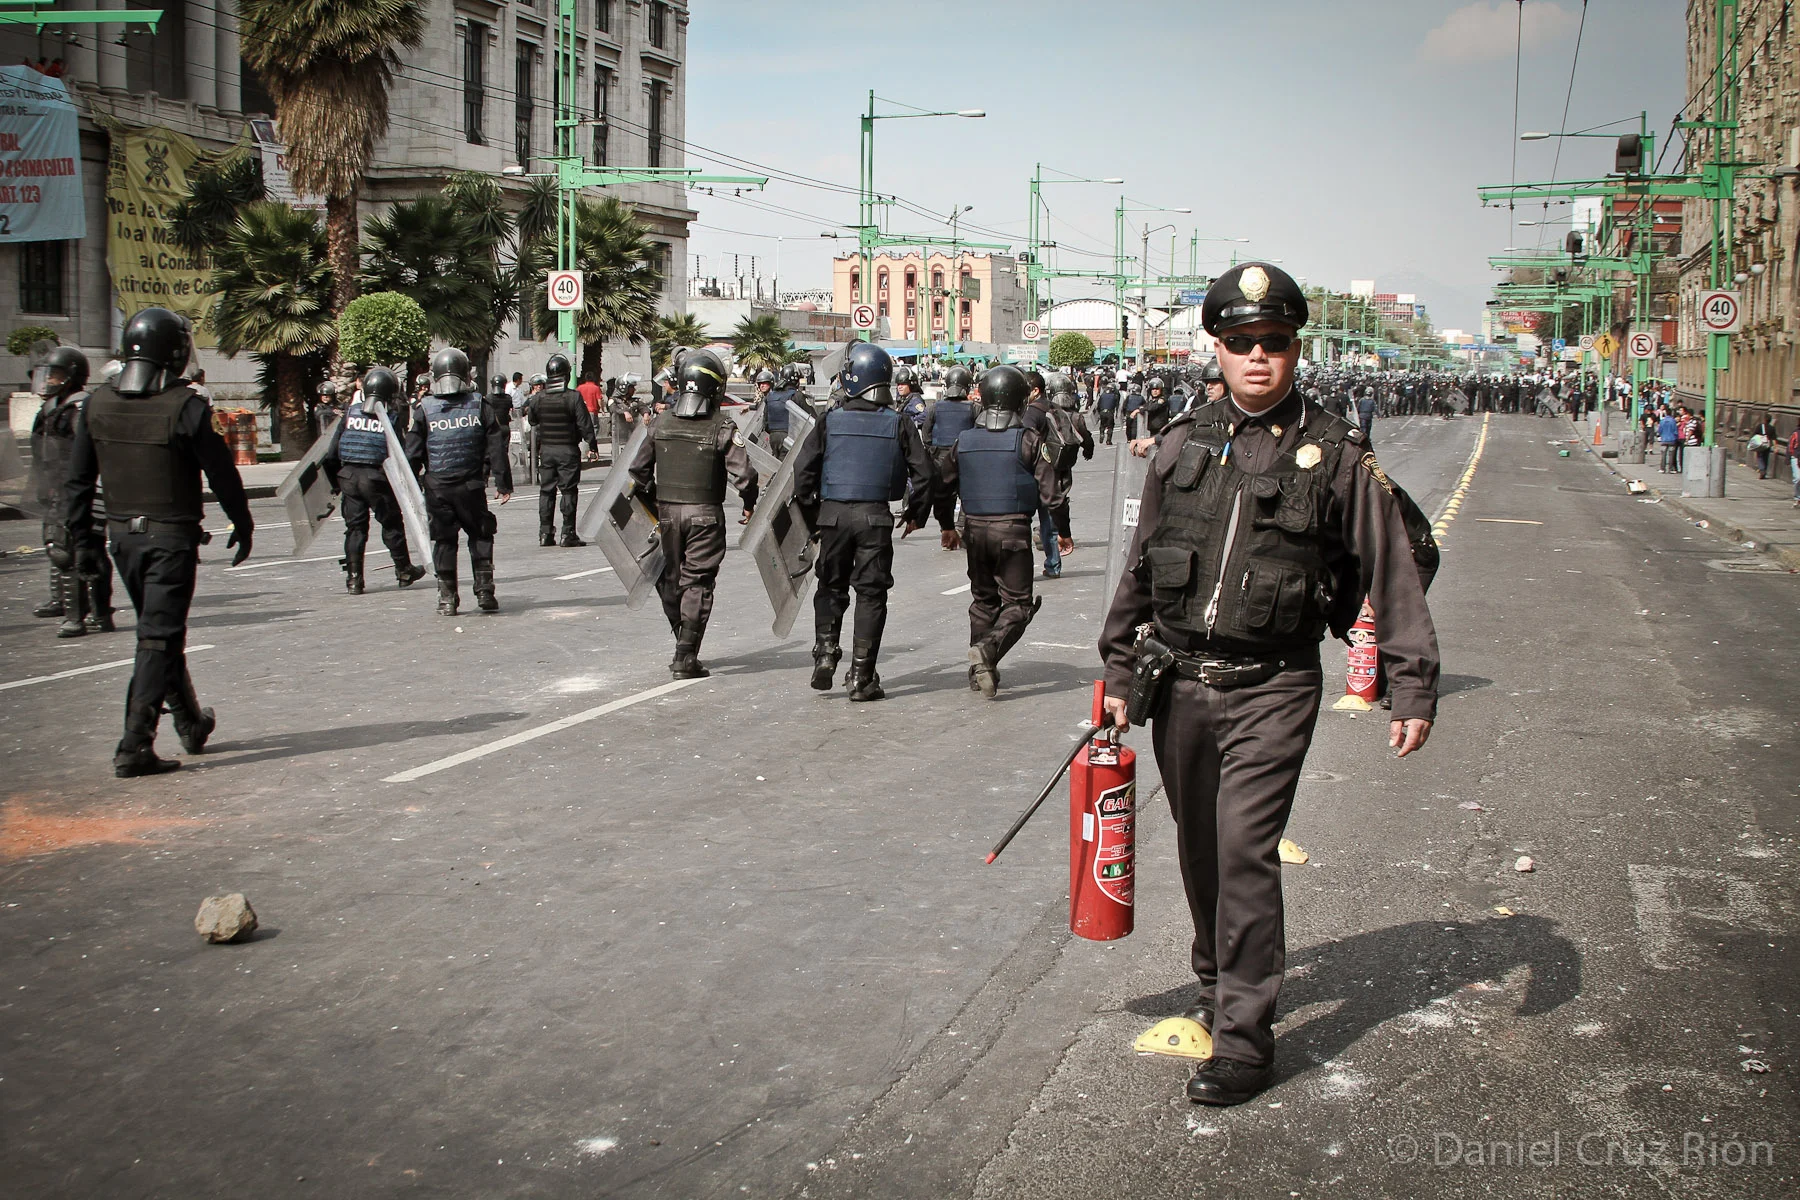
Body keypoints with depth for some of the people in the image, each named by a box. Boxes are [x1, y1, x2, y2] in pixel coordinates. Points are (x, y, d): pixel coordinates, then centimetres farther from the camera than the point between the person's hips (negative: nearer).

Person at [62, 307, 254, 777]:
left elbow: (78, 480, 5)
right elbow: (221, 473, -8)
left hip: (123, 535, 6)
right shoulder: (185, 406, -16)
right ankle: (135, 746, -7)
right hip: (172, 535, -6)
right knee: (159, 638, -3)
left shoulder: (98, 404, 1)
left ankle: (191, 722, 35)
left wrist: (82, 538, 13)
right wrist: (243, 524, 6)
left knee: (159, 630, 20)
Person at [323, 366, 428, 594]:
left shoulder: (351, 412, 5)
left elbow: (332, 452, 7)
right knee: (392, 524, 12)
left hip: (348, 475, 3)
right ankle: (404, 571, 23)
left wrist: (335, 481, 15)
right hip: (377, 478, -3)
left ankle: (353, 577, 7)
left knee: (355, 527, 10)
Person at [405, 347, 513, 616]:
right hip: (471, 487, 0)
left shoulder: (424, 410, -3)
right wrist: (503, 483, 4)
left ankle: (447, 597, 9)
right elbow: (496, 447, -1)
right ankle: (484, 591, 6)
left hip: (437, 488, 0)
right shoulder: (479, 406, -1)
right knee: (480, 537, 13)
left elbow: (413, 454, -1)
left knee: (443, 541, 10)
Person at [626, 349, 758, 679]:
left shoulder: (661, 423, 1)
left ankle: (684, 645, 29)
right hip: (705, 515, -3)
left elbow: (638, 470, 6)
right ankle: (686, 657, 0)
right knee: (697, 584, 2)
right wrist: (750, 506, 4)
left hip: (667, 512, 4)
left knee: (670, 580, 17)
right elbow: (743, 474, -15)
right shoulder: (723, 428, -11)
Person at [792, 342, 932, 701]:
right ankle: (861, 677, 4)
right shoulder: (899, 424, -1)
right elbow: (922, 473, 0)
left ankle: (825, 651, 1)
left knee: (831, 587, 18)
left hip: (833, 513, 0)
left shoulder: (830, 422, -2)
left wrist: (811, 517, 11)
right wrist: (916, 515, 14)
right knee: (871, 593, 5)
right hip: (876, 516, 0)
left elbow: (803, 471, -1)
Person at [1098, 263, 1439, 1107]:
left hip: (1273, 688, -4)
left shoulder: (1336, 455, -2)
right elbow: (1140, 566, 14)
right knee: (1199, 849, 13)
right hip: (1179, 681, 4)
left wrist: (1415, 685, -3)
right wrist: (1118, 669, 14)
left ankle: (1244, 1037, -4)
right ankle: (1217, 985, 36)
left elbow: (1393, 573, 0)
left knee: (1245, 846, -13)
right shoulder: (1184, 445, 7)